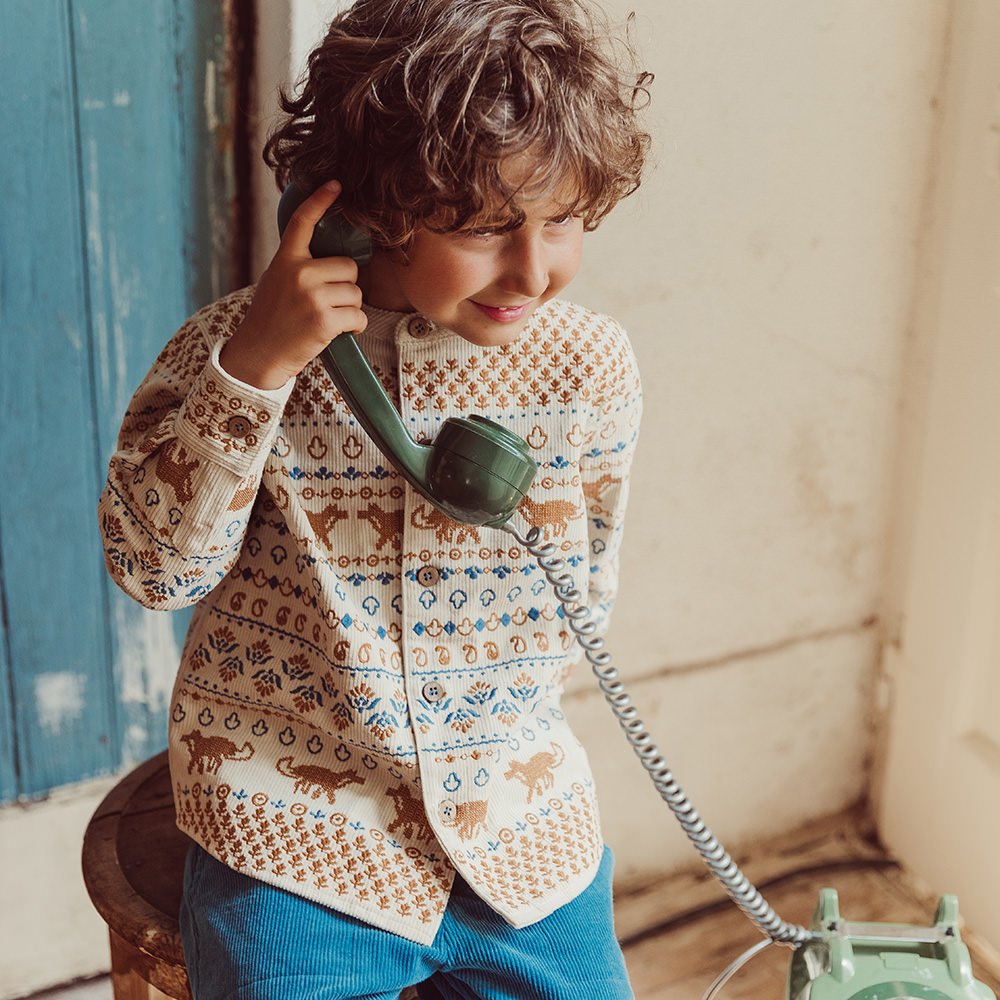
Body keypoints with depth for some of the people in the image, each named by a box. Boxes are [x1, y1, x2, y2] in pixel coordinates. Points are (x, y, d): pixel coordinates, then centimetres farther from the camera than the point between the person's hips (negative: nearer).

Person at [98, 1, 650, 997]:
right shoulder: (237, 346, -12)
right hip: (296, 834, -2)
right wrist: (254, 366, -28)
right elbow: (153, 566, -18)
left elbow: (584, 594, 7)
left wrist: (492, 710, 0)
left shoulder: (588, 364, -5)